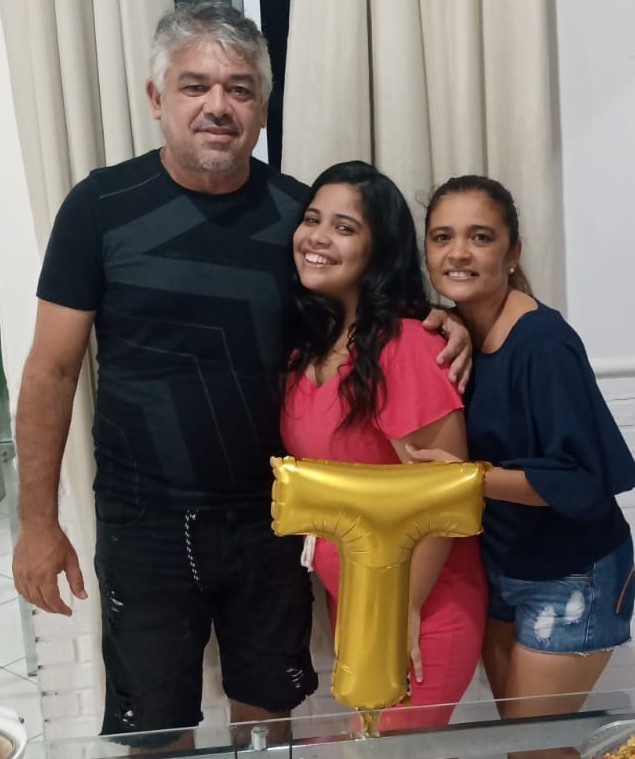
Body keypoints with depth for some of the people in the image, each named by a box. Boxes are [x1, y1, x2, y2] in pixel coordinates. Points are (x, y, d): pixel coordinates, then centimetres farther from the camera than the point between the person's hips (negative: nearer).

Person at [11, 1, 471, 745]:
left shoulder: (297, 209, -3)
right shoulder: (103, 205, -10)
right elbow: (52, 370, -6)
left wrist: (432, 323, -11)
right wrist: (38, 520, -6)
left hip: (269, 515, 3)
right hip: (145, 523, -2)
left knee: (269, 708, 21)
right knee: (154, 728, 13)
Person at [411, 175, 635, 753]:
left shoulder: (543, 341, -24)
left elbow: (582, 482, -26)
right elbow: (441, 449, 5)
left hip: (571, 579, -6)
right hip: (497, 568, 7)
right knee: (513, 732, 19)